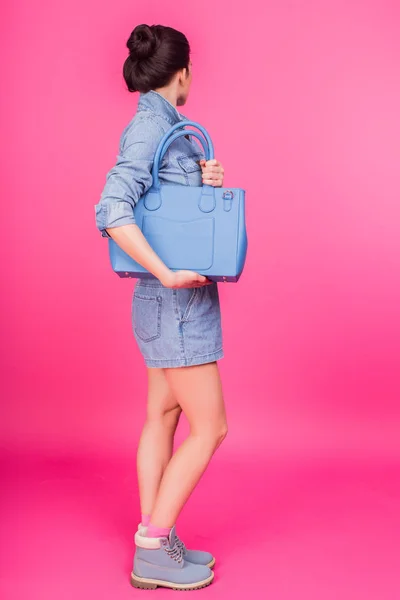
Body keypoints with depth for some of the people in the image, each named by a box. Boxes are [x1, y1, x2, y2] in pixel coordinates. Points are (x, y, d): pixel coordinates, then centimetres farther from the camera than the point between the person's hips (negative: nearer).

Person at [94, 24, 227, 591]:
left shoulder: (165, 128, 13)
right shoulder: (149, 128, -16)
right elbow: (112, 211, -27)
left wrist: (206, 178, -9)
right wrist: (168, 274, -27)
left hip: (178, 297, 10)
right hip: (178, 302, -10)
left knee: (163, 416, 12)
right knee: (209, 428, -4)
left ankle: (156, 540, 21)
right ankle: (152, 554, 4)